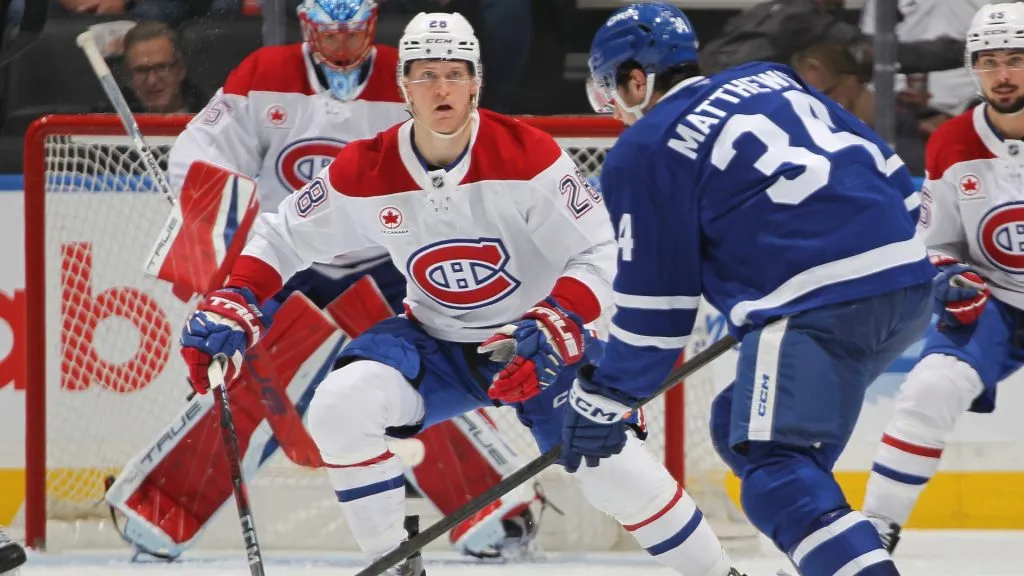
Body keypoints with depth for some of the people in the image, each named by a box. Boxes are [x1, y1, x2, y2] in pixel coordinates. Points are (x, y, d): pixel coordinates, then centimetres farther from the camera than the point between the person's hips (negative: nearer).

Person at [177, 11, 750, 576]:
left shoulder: (528, 156, -21)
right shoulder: (364, 172, -12)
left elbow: (599, 254, -19)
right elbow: (285, 236, 2)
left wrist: (554, 329, -34)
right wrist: (234, 306, -11)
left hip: (541, 340, -3)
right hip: (435, 343, 3)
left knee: (611, 466, -20)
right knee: (340, 406, -21)